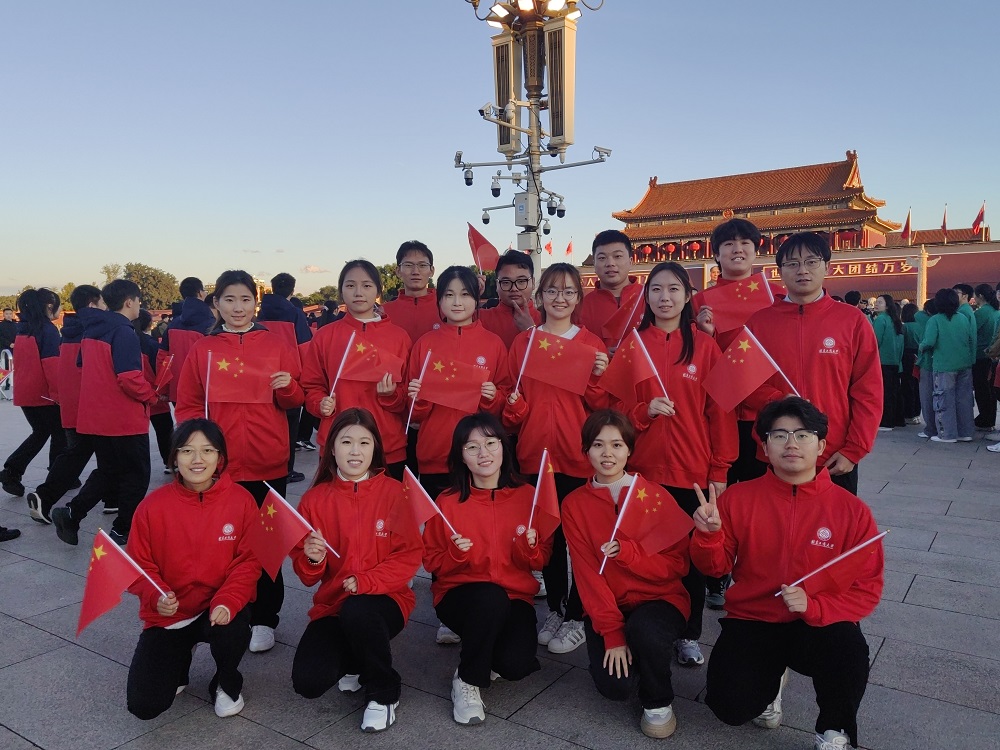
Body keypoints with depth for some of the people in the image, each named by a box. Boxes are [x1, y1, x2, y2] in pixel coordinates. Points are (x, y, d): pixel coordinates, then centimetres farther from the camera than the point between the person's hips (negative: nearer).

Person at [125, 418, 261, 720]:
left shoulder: (241, 500, -12)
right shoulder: (153, 505, -11)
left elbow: (249, 561, -11)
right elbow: (139, 565, -4)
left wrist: (228, 602, -26)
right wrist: (157, 597, -23)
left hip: (220, 606, 0)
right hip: (168, 614, 1)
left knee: (232, 630, -35)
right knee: (143, 705, -10)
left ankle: (226, 683, 2)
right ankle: (179, 657, 26)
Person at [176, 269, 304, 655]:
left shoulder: (276, 345, 4)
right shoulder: (202, 349, 6)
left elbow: (295, 400, 8)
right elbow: (187, 405, 7)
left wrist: (288, 387, -14)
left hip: (268, 463, 0)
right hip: (220, 464, 1)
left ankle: (264, 620, 19)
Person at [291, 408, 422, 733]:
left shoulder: (394, 492, -7)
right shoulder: (315, 499, -1)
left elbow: (410, 556, -9)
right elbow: (307, 576, 4)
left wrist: (364, 582, -22)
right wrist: (312, 559, -20)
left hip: (385, 599, -3)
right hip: (331, 603, 3)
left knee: (357, 611, -38)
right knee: (307, 682, -20)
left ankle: (384, 692, -7)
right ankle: (353, 661, 18)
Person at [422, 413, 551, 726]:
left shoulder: (527, 495, -3)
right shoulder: (447, 501, -7)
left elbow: (540, 562, 5)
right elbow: (432, 563, 1)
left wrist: (530, 547, -17)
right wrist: (456, 555, -20)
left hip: (515, 597, 2)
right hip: (459, 594, -1)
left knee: (516, 665, -26)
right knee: (491, 597, -37)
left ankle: (486, 656, 13)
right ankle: (467, 680, -10)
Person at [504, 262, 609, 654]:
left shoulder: (591, 344, 2)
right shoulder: (522, 342, 8)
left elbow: (601, 405, 1)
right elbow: (513, 402, 11)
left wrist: (599, 378, -16)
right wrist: (512, 406, -10)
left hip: (579, 457, -2)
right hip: (535, 455, 2)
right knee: (547, 536, 12)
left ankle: (576, 616, 19)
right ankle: (555, 609, 29)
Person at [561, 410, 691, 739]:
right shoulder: (574, 504, -4)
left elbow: (677, 564, -9)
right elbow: (587, 572, -9)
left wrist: (626, 551, -26)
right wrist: (612, 632, -18)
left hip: (660, 599, -1)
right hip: (606, 607, 1)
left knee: (644, 629, -34)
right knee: (614, 685, -22)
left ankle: (658, 701, -2)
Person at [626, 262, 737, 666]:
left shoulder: (705, 346, 1)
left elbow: (720, 410, 1)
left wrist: (720, 470, -2)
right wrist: (643, 411, -13)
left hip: (693, 470, 0)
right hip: (642, 469, 1)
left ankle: (688, 635, 24)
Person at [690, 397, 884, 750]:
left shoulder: (851, 510, -7)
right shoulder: (738, 497, -6)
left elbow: (867, 588, -5)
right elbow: (717, 566, 1)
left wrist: (815, 607, -22)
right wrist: (709, 535, -22)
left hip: (819, 625, 0)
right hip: (751, 621, 1)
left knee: (849, 651, -33)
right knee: (731, 707, -18)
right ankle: (771, 675, 21)